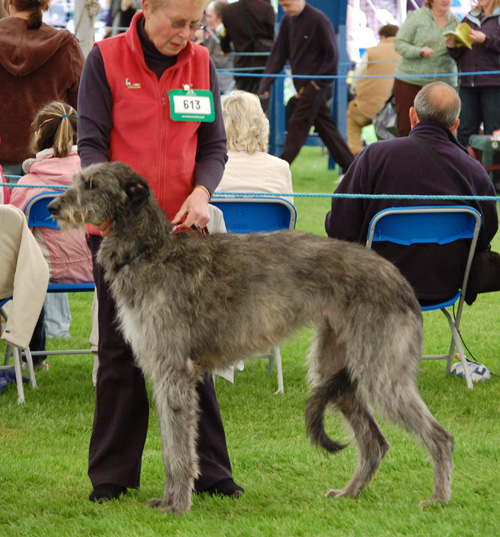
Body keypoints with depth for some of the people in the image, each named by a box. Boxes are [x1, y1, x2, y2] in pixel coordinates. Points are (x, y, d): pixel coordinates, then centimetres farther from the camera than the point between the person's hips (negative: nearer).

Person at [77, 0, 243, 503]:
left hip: (182, 227, 2)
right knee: (119, 350, 4)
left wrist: (202, 190, -13)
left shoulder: (200, 63, 4)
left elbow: (213, 146, 7)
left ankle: (208, 469, 9)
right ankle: (111, 475, 12)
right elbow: (91, 142, -7)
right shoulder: (105, 59, -5)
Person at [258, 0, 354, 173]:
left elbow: (332, 55, -12)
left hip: (316, 85, -8)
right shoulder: (287, 21, 7)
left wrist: (315, 84, -14)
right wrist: (266, 84, -1)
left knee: (297, 125, -7)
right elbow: (278, 54, 8)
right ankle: (349, 167, 16)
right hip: (302, 84, 8)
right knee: (324, 125, 10)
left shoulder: (318, 20, -14)